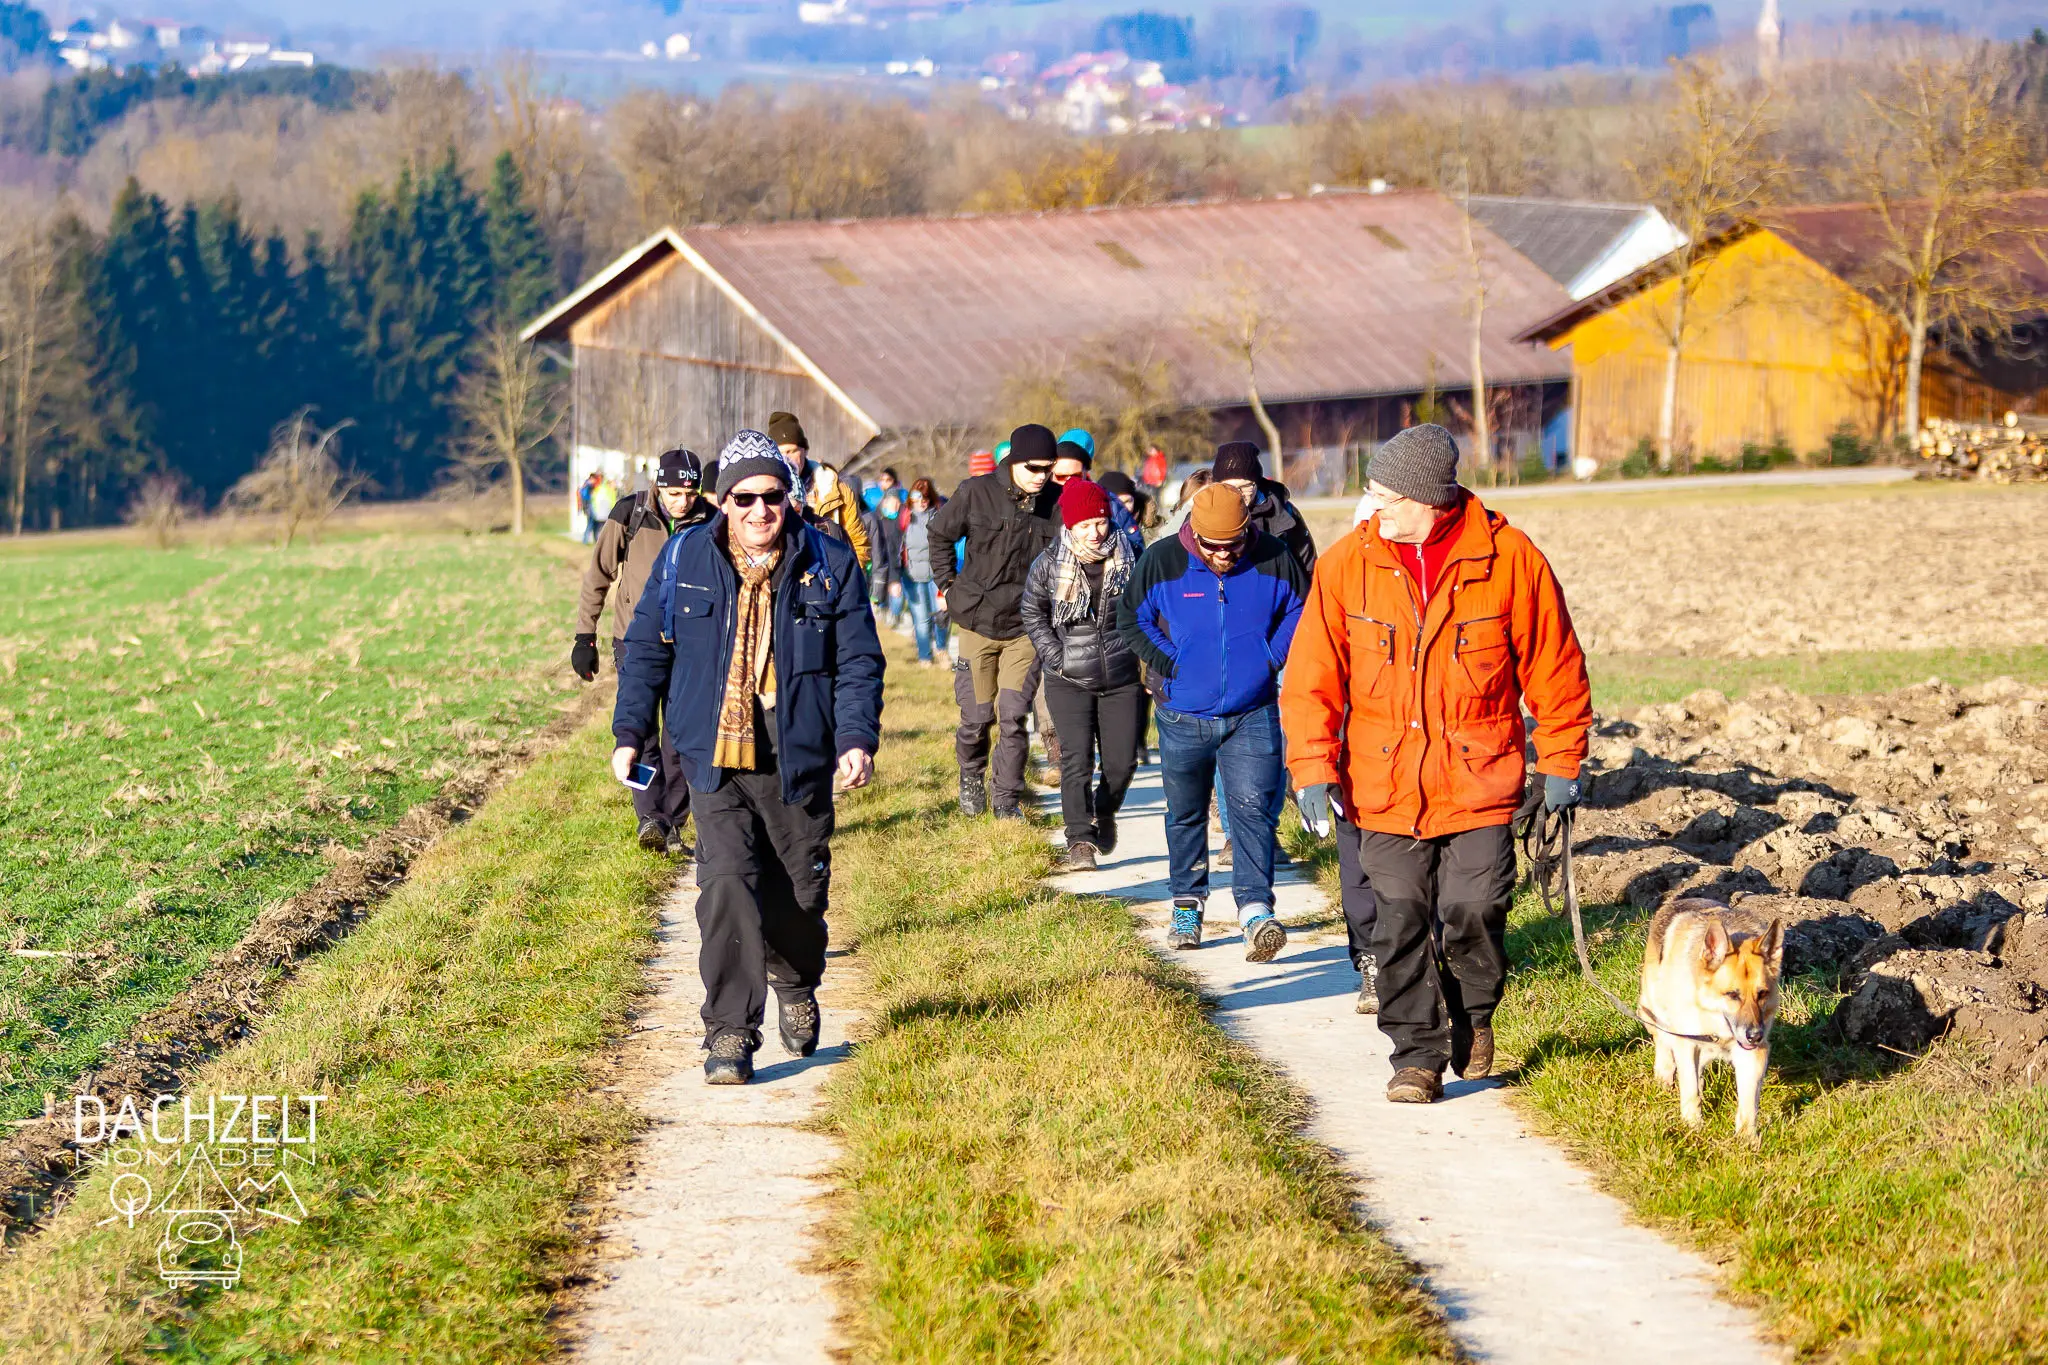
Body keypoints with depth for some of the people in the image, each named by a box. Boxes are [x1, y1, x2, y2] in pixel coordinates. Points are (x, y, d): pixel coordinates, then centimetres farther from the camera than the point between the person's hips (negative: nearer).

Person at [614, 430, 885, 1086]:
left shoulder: (829, 563, 1)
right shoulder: (684, 561, 2)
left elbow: (858, 660, 4)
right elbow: (646, 649, 11)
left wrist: (857, 739, -8)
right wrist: (629, 732, 5)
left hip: (799, 759, 1)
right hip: (716, 759, -1)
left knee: (799, 892, 9)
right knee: (728, 884, -15)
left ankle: (795, 987, 41)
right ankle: (729, 1033, -11)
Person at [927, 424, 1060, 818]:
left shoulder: (1055, 502, -4)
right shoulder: (977, 493, -8)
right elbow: (939, 535, 9)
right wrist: (947, 585, 6)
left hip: (1026, 625, 1)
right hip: (977, 620, -1)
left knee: (1014, 716, -4)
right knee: (977, 716, 6)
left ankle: (1008, 798, 7)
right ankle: (971, 776, 34)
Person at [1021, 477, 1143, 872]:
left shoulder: (1129, 560, -2)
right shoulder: (1049, 565, -5)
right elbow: (1033, 613, 8)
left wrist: (1144, 653, 3)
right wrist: (1055, 656, -3)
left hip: (1122, 678, 2)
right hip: (1069, 681, -2)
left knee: (1122, 761, 3)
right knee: (1077, 758, -13)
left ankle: (1105, 812, 34)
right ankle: (1080, 841, -12)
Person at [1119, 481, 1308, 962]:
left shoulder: (1273, 560, -7)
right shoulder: (1162, 561, -8)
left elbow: (1301, 610, 9)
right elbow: (1131, 618, 3)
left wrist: (1272, 657, -3)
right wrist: (1167, 663, -6)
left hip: (1252, 716, -1)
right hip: (1183, 717, 1)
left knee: (1253, 809, -12)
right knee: (1185, 814, 12)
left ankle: (1256, 912, -17)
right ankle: (1187, 906, 26)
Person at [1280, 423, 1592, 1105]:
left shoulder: (1510, 559, -6)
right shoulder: (1346, 564, -3)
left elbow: (1554, 666, 3)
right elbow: (1312, 677, 1)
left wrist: (1560, 762, 4)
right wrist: (1313, 769, -6)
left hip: (1479, 784, -2)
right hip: (1383, 786, 2)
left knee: (1475, 911, -5)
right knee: (1400, 924, 3)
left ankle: (1472, 1013, 24)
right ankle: (1419, 1054, 16)